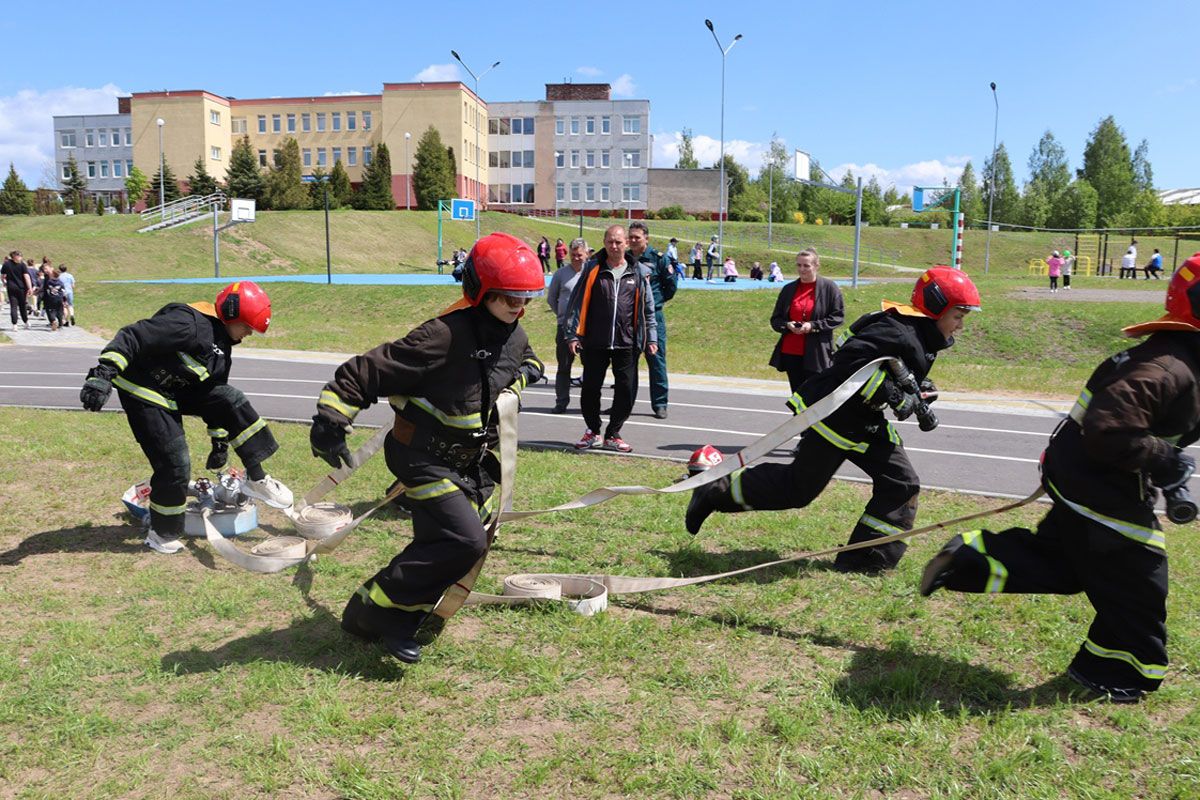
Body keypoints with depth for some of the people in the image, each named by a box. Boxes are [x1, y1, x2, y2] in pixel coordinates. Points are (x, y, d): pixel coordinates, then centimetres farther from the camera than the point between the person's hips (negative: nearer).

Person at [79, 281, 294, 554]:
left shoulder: (223, 347, 6)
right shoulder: (190, 323, -24)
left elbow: (216, 396, 15)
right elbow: (132, 337, -31)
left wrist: (220, 441, 17)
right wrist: (103, 373, -41)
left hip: (176, 392, 9)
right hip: (143, 392, -9)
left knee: (232, 400, -6)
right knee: (175, 465, -9)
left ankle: (256, 480, 1)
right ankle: (162, 534, 13)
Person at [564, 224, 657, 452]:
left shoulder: (639, 272, 6)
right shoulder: (593, 269, 2)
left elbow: (648, 308, 10)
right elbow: (577, 303, 4)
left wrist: (651, 338, 6)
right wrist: (573, 335, -1)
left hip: (627, 344, 1)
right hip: (594, 343, -1)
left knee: (626, 390, 2)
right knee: (590, 388, 5)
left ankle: (612, 435, 18)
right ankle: (593, 431, 26)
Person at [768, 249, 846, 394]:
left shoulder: (829, 287, -1)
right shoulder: (788, 289, 10)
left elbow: (838, 316, -3)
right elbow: (775, 319, 14)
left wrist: (813, 326, -15)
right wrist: (787, 325, -8)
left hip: (816, 353, -4)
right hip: (790, 352, 4)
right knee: (796, 394, 10)